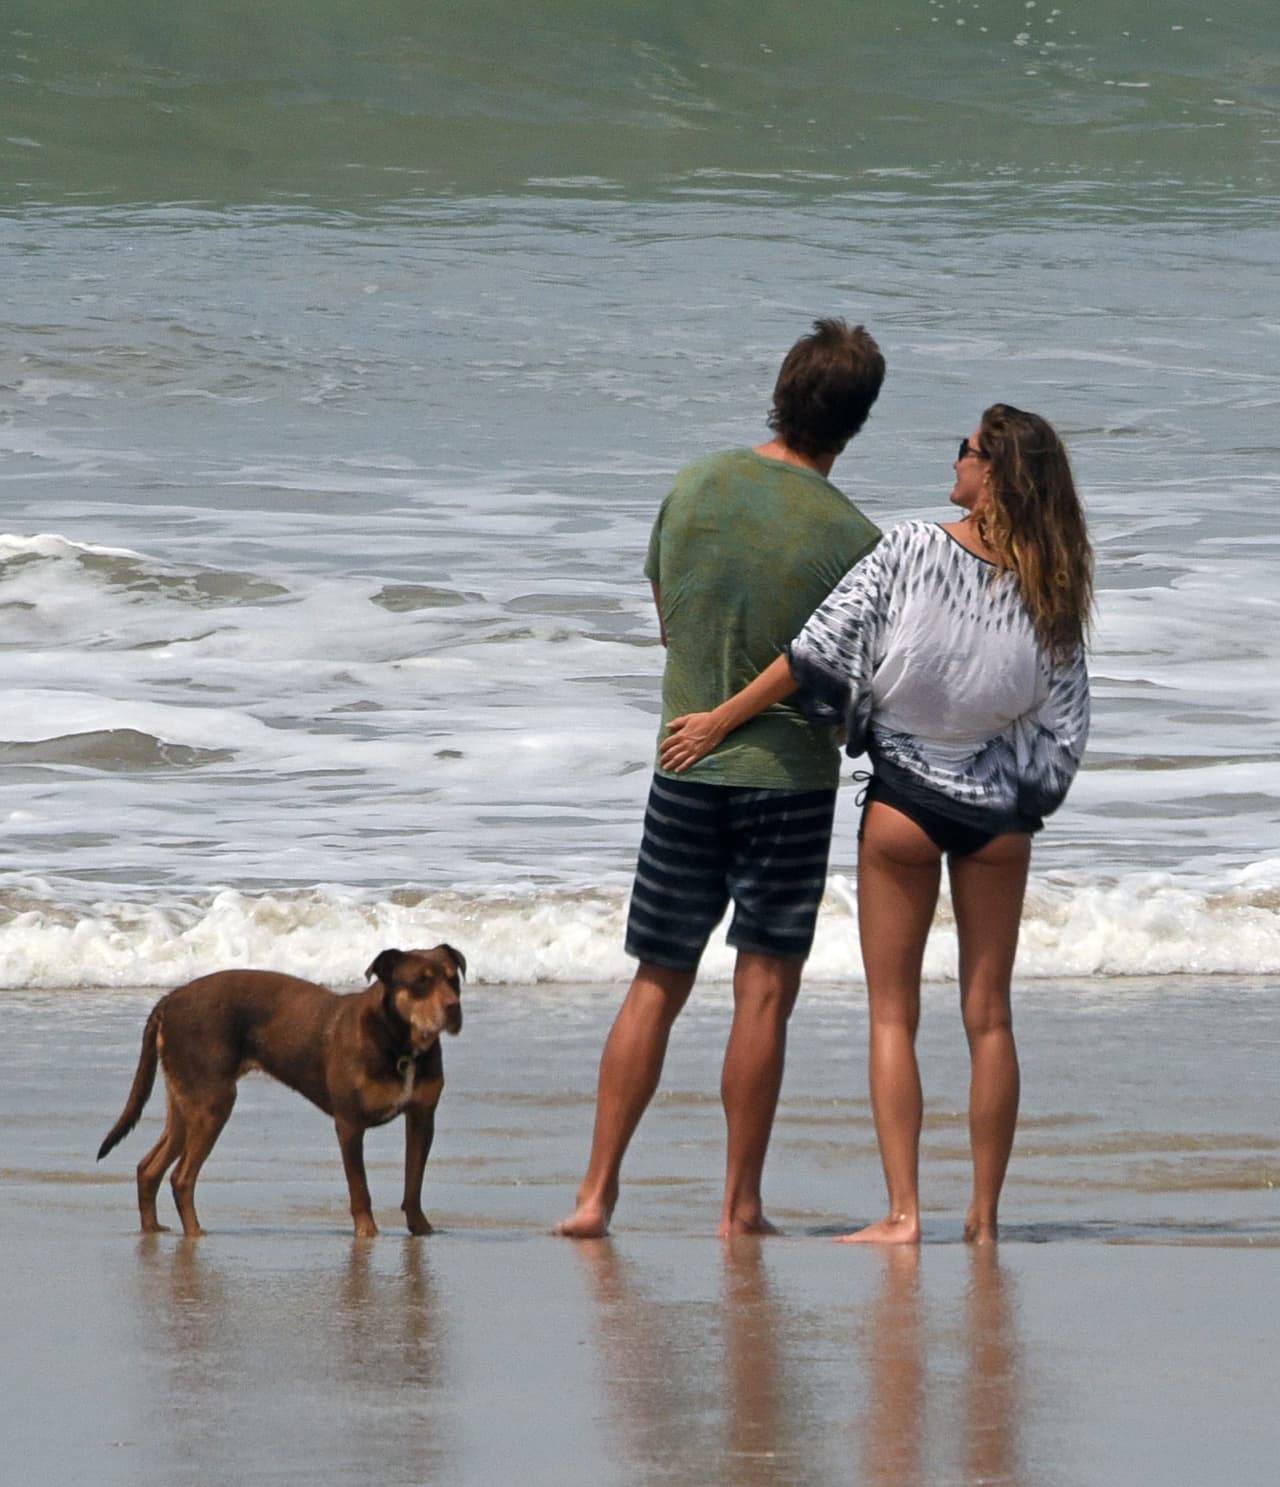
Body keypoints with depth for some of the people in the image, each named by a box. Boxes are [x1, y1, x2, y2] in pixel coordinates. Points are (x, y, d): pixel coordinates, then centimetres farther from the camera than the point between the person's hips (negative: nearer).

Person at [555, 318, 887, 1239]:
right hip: (792, 774, -4)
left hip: (687, 762, 4)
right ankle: (741, 1204, 4)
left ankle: (596, 1191, 7)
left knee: (657, 986, 11)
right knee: (765, 989, 2)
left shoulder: (696, 487, -1)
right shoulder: (852, 538, -13)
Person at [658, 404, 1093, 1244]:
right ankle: (984, 1217, 10)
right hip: (1000, 812, 2)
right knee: (989, 1015, 10)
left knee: (894, 1013, 4)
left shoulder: (909, 552, -14)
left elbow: (815, 653, -13)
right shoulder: (1052, 590, -6)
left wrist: (720, 721, -3)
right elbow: (1067, 727, -2)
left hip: (905, 800, -2)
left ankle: (903, 1212, -6)